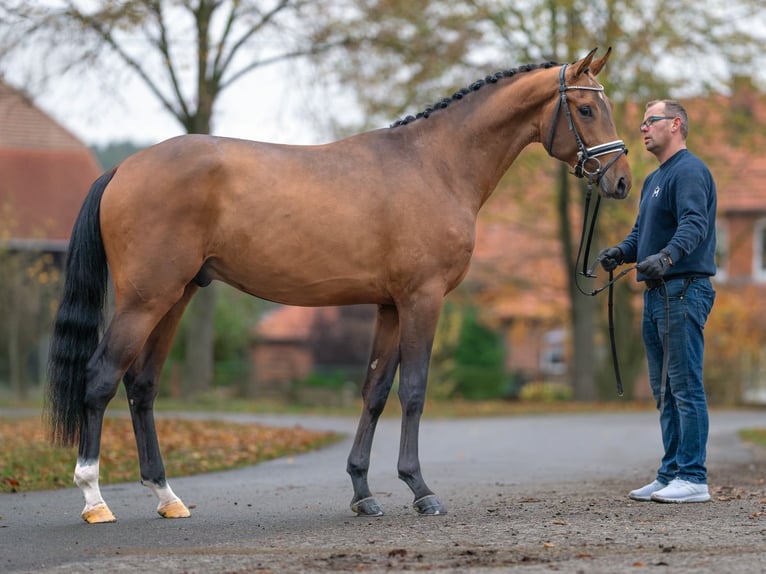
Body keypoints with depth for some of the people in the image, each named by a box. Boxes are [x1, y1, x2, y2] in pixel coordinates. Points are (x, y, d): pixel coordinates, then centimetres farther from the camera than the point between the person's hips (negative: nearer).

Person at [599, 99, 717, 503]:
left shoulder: (689, 171, -10)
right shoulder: (653, 180, 21)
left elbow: (694, 224, -25)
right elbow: (641, 232, 23)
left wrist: (667, 256, -41)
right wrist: (619, 252, 2)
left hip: (684, 291, -10)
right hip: (657, 293, 10)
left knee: (685, 386, -10)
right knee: (664, 390, 12)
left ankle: (693, 478, -9)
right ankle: (671, 474, 17)